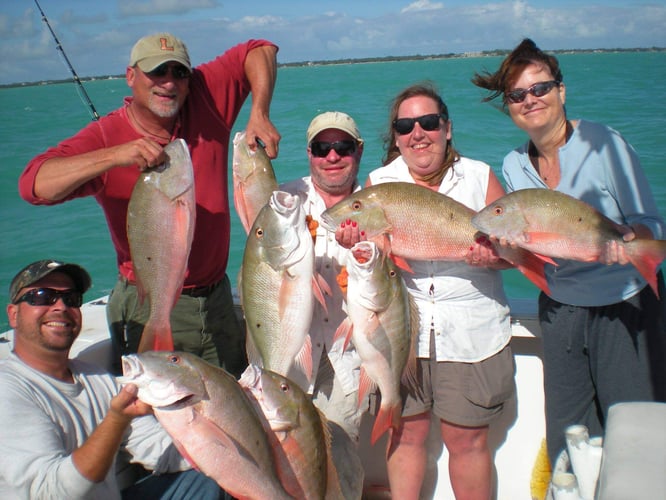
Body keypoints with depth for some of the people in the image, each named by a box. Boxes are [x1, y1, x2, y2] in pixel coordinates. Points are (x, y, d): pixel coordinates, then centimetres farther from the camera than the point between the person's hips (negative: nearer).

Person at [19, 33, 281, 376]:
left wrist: (259, 114, -10)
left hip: (218, 299, 4)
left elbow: (260, 50, 6)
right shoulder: (105, 136, -12)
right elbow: (33, 184, -25)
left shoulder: (207, 97, -3)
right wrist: (115, 156, -36)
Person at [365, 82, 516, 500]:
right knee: (407, 433, 10)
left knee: (467, 439, 7)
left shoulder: (480, 177, 3)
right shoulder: (378, 183, 6)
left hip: (471, 333, -1)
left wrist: (493, 257, -21)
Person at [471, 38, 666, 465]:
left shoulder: (603, 142, -12)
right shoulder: (515, 165, 3)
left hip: (626, 306, -4)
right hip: (560, 309, 5)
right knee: (565, 442, 10)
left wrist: (626, 237, -31)